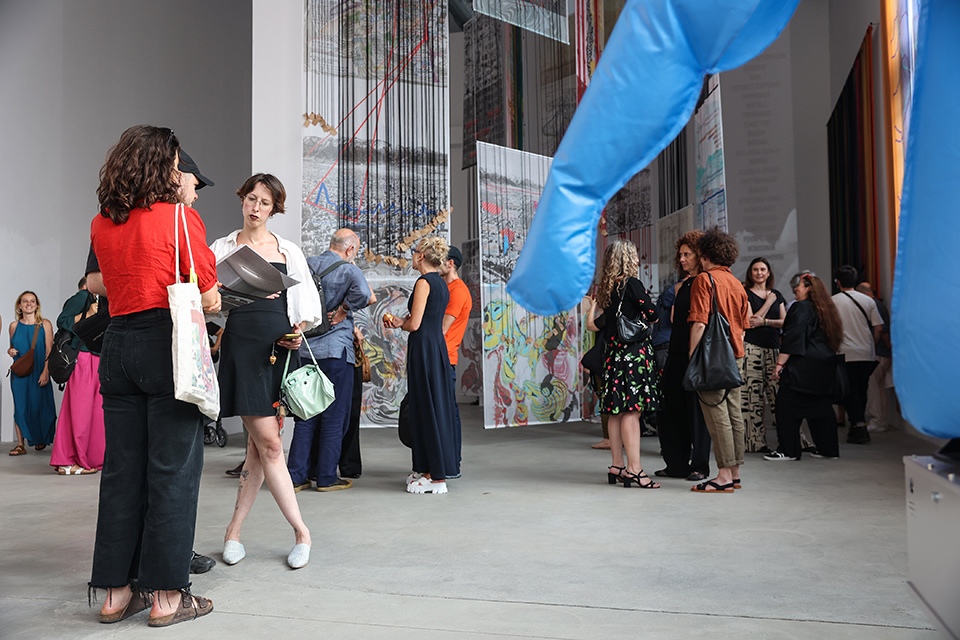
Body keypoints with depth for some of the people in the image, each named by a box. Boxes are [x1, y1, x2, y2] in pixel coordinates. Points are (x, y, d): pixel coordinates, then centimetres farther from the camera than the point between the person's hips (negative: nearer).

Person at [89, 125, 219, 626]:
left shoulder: (100, 225, 11)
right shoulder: (179, 217, -7)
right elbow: (209, 299, -6)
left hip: (118, 344, 6)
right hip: (168, 345, -6)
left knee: (121, 467, 12)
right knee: (172, 470, 0)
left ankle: (117, 591, 21)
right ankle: (166, 596, 7)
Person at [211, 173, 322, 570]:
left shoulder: (289, 252, 15)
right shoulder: (222, 249, 9)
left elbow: (308, 305, 15)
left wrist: (299, 330, -4)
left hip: (279, 348, 3)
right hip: (242, 345, -3)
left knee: (258, 445, 4)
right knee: (268, 442, -8)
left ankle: (234, 531, 16)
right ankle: (301, 530, 2)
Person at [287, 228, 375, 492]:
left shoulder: (306, 264, 8)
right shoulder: (348, 269, -9)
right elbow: (364, 293, -27)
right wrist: (343, 310, -13)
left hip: (304, 349, 6)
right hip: (335, 350, -6)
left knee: (305, 415, 13)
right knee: (334, 416, 5)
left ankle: (297, 475, 14)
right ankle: (327, 477, 10)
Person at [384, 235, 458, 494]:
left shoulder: (424, 282, -12)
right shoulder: (442, 284, 15)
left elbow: (414, 324, -16)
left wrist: (399, 324, 5)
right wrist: (400, 321, 11)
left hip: (423, 347, -9)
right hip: (439, 346, 9)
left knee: (427, 408, -4)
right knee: (437, 407, 12)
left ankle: (436, 477, 0)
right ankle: (429, 470, 20)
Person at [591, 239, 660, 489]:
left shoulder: (606, 288, 12)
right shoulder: (632, 284, -9)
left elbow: (600, 323, 17)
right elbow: (652, 314, -8)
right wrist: (647, 318, 12)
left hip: (613, 353, 8)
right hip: (634, 351, -8)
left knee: (616, 411, 10)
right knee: (632, 410, -8)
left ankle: (616, 467, 16)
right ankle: (634, 468, -7)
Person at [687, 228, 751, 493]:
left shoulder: (704, 279, -8)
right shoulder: (737, 284, 15)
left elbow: (699, 323, -16)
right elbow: (743, 326, 18)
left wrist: (692, 357, -12)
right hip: (736, 354, 8)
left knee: (717, 414, -6)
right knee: (734, 413, 10)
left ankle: (724, 476, -5)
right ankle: (735, 473, 15)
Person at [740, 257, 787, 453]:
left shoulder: (777, 295, 18)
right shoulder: (746, 294, 4)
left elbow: (785, 322, 10)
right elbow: (750, 322, -7)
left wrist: (764, 321, -6)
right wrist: (769, 302, -4)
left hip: (773, 348, 4)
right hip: (752, 348, -4)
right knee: (753, 394, -7)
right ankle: (756, 441, -4)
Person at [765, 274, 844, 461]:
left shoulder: (801, 307, -10)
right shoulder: (824, 309, 16)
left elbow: (792, 338, -16)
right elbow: (833, 339, 22)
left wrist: (780, 363, -16)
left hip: (803, 365, -9)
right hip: (825, 365, 9)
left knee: (787, 405, -5)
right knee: (821, 406, 13)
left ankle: (788, 450, -5)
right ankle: (828, 448, 15)